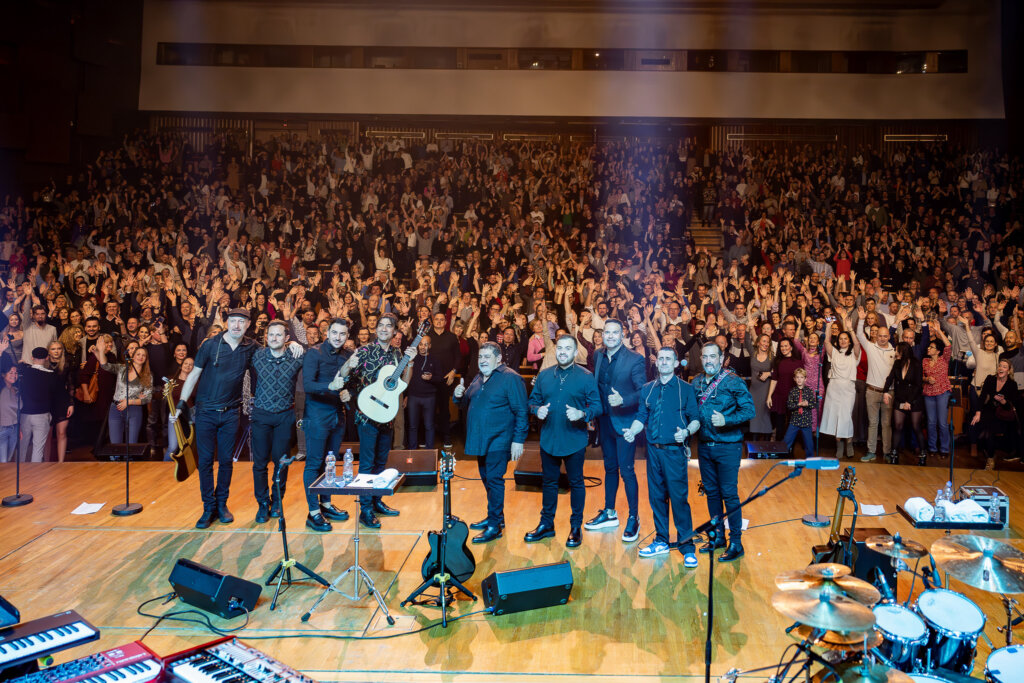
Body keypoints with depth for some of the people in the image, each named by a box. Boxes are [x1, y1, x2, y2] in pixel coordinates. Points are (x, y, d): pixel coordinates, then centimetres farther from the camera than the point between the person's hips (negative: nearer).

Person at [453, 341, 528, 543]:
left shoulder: (511, 378, -11)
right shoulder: (478, 378, 14)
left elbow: (521, 412, -15)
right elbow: (468, 404, 25)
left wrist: (518, 440, -19)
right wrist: (459, 396, 2)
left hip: (499, 440, -8)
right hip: (481, 440, 8)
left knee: (494, 479, -6)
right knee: (487, 479, 15)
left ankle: (495, 525, 1)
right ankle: (496, 516, 30)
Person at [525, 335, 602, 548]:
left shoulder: (586, 377, -5)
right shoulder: (544, 375, 5)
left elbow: (597, 406, -7)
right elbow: (533, 401, 10)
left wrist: (582, 414, -25)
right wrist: (537, 410, -12)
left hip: (574, 440, -3)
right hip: (548, 439, 3)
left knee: (576, 482, 8)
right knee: (549, 481, 14)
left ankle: (576, 527, 21)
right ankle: (546, 524, 28)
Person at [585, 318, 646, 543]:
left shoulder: (635, 359, -13)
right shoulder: (598, 355, 4)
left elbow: (643, 391, -16)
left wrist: (623, 400, -31)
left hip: (625, 421, -6)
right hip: (605, 421, 6)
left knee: (626, 470, -4)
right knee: (610, 467, 18)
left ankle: (633, 519, 11)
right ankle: (609, 513, 31)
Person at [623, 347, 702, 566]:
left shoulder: (686, 389, 0)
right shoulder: (647, 389, 12)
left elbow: (696, 419, -3)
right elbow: (642, 418, 12)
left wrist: (687, 432, -22)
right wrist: (632, 432, -7)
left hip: (675, 451, -4)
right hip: (653, 450, 4)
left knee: (679, 497, -6)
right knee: (657, 496, 11)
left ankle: (687, 546, 4)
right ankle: (661, 541, 24)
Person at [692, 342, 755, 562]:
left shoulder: (733, 382, -9)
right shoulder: (696, 383, 6)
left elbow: (749, 410, -14)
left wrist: (726, 420, -25)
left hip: (727, 447, -5)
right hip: (705, 446, 5)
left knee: (729, 494, -2)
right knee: (711, 492, 13)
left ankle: (736, 542, 8)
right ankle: (718, 536, 26)